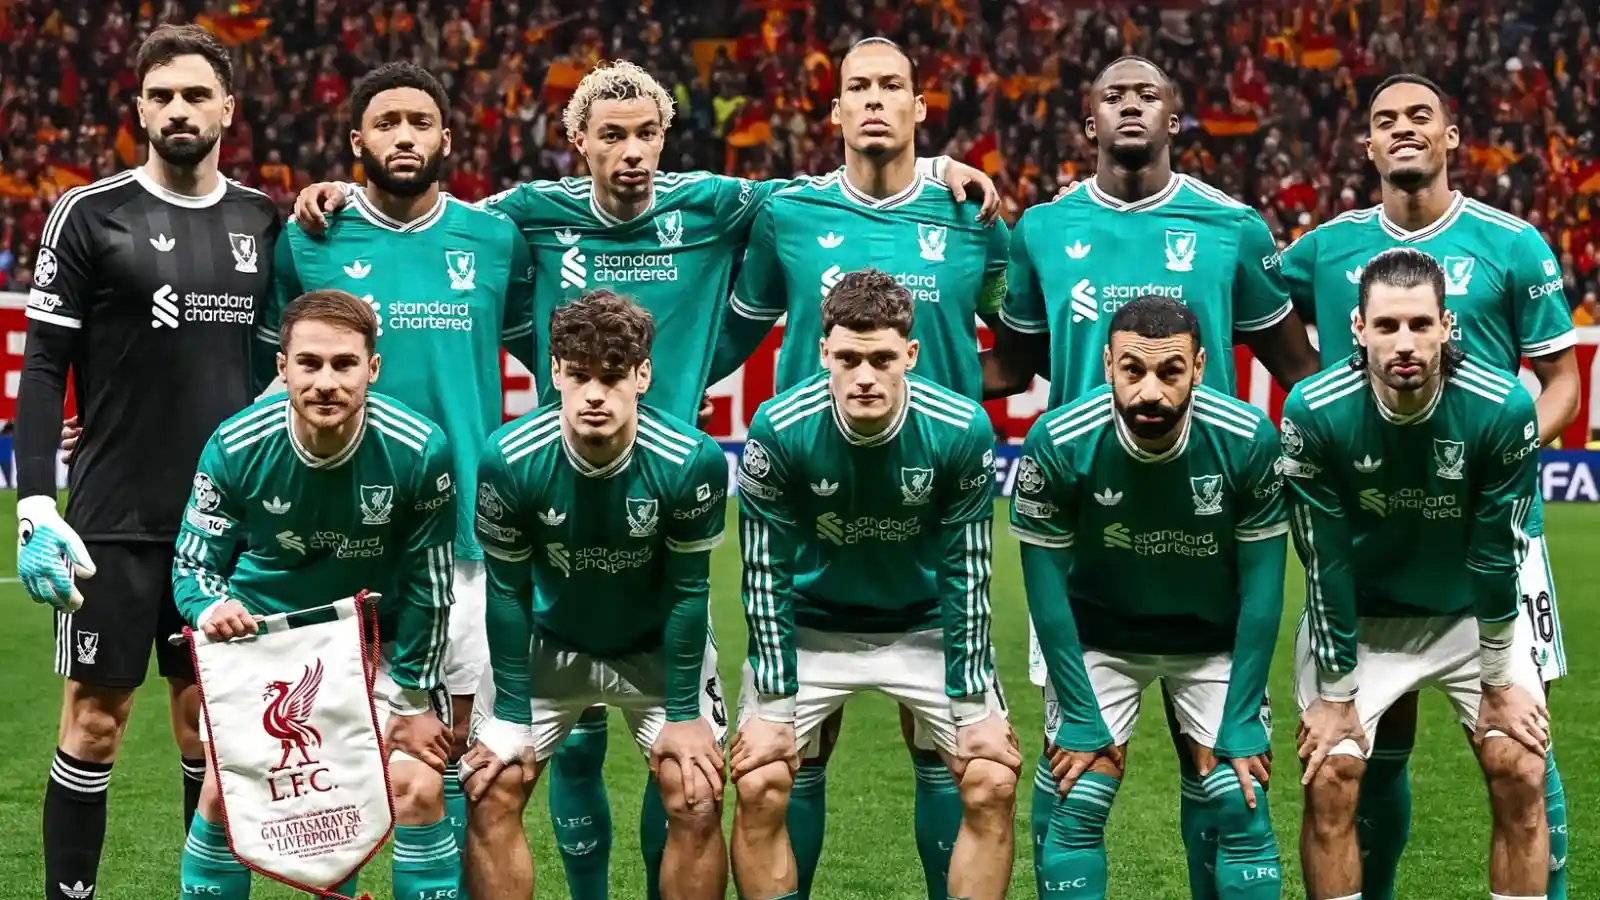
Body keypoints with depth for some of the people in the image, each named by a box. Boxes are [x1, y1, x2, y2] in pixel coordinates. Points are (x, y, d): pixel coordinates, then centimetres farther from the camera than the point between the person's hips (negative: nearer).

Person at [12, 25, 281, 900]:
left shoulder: (262, 222, 7)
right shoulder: (90, 214, -5)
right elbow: (43, 368, -6)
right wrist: (34, 508, -14)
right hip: (116, 522, -3)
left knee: (208, 716, 10)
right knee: (96, 719, 1)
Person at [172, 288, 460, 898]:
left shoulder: (419, 452, -24)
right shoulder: (234, 448, -22)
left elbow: (427, 586, -12)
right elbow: (193, 565, -10)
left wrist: (411, 701, -9)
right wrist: (211, 609, -34)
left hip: (377, 640, -1)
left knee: (418, 791, -13)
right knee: (221, 794, -4)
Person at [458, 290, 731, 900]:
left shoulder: (693, 461, -28)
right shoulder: (509, 460, -27)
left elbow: (686, 591, -15)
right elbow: (508, 591, -14)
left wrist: (684, 714, -11)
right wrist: (512, 715, -11)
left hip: (658, 646, -1)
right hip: (546, 644, 1)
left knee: (697, 804, -9)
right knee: (490, 797, -6)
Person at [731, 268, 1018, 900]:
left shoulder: (962, 431, -22)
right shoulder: (779, 431, -24)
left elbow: (967, 574, -12)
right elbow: (766, 573, -14)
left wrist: (974, 706, -12)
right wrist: (773, 704, -14)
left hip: (926, 628, 1)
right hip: (810, 628, 0)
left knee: (993, 787, -9)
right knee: (758, 789, -13)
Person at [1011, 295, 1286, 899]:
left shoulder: (1249, 441, -24)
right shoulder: (1057, 443, -25)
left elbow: (1261, 590, -14)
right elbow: (1047, 587, -15)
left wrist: (1240, 725, -14)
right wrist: (1081, 718, -14)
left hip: (1214, 639, 0)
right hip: (1096, 637, 0)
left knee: (1243, 811, -5)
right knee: (1076, 811, -6)